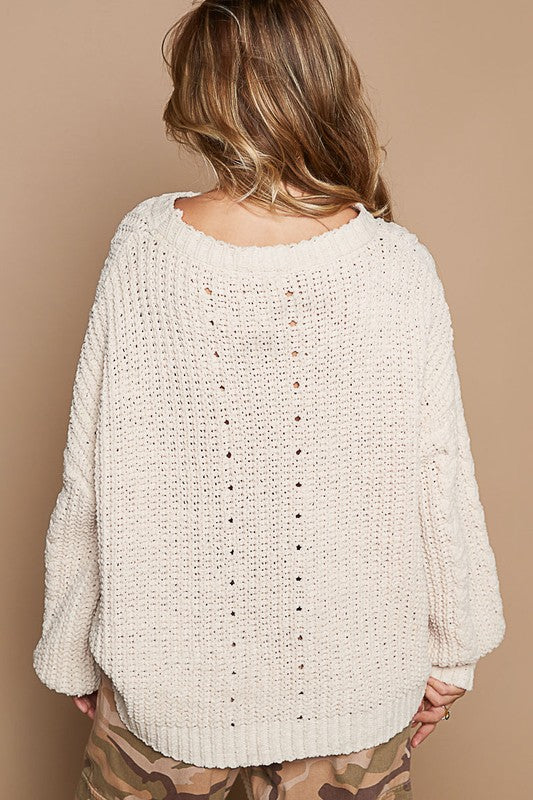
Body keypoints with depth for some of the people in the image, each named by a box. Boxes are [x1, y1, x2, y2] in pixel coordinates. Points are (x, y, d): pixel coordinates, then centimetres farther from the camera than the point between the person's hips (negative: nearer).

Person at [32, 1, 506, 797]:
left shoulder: (141, 248, -16)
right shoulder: (400, 268, -18)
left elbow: (89, 480, -9)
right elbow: (441, 484, -10)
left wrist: (72, 651, 7)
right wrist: (452, 650, 7)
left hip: (163, 679, 1)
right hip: (352, 688, 0)